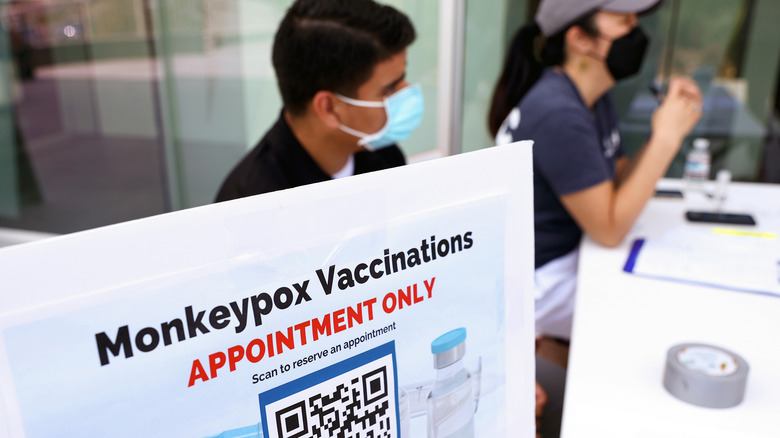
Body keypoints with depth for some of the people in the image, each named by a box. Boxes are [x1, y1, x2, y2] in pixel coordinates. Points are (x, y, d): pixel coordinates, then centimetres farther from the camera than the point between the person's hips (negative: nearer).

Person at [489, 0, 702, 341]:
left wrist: (670, 132, -6)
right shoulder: (557, 114, -26)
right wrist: (665, 137, -19)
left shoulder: (594, 99, 6)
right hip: (539, 284, -9)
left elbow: (618, 182, 9)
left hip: (572, 256, 9)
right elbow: (610, 229, -22)